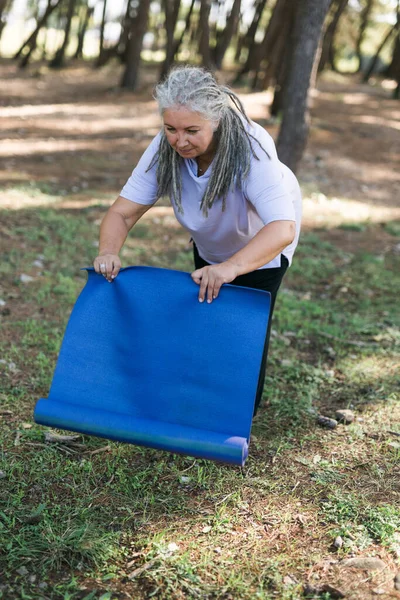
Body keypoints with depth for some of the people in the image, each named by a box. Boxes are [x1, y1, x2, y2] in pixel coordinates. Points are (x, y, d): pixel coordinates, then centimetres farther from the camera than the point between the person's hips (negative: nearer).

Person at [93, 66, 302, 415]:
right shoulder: (164, 149, -29)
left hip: (262, 243, -4)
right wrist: (108, 252, -50)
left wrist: (230, 267, -69)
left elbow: (283, 228, -53)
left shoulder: (252, 148, -42)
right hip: (209, 244, 5)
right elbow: (123, 211, -29)